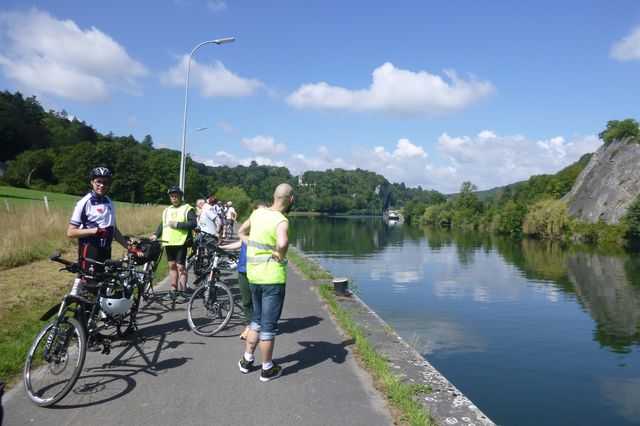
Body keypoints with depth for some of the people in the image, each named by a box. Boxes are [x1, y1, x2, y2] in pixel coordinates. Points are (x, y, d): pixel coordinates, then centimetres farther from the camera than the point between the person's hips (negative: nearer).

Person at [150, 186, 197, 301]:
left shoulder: (187, 209, -2)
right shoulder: (167, 210, 19)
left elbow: (193, 224, -13)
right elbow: (162, 224, 21)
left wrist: (177, 224, -16)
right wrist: (156, 234, 4)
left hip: (181, 243, -6)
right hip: (168, 243, 6)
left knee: (180, 267, -5)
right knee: (172, 266, 10)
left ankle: (183, 291, 3)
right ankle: (174, 290, 17)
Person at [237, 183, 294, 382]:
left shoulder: (257, 213, 3)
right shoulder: (281, 221, -19)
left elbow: (241, 232, 19)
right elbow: (282, 243, -39)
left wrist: (253, 248, 8)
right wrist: (281, 255, -19)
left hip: (253, 274, 7)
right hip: (273, 277, -7)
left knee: (257, 318, 23)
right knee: (269, 324, 5)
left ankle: (247, 360, 33)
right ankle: (267, 369, 18)